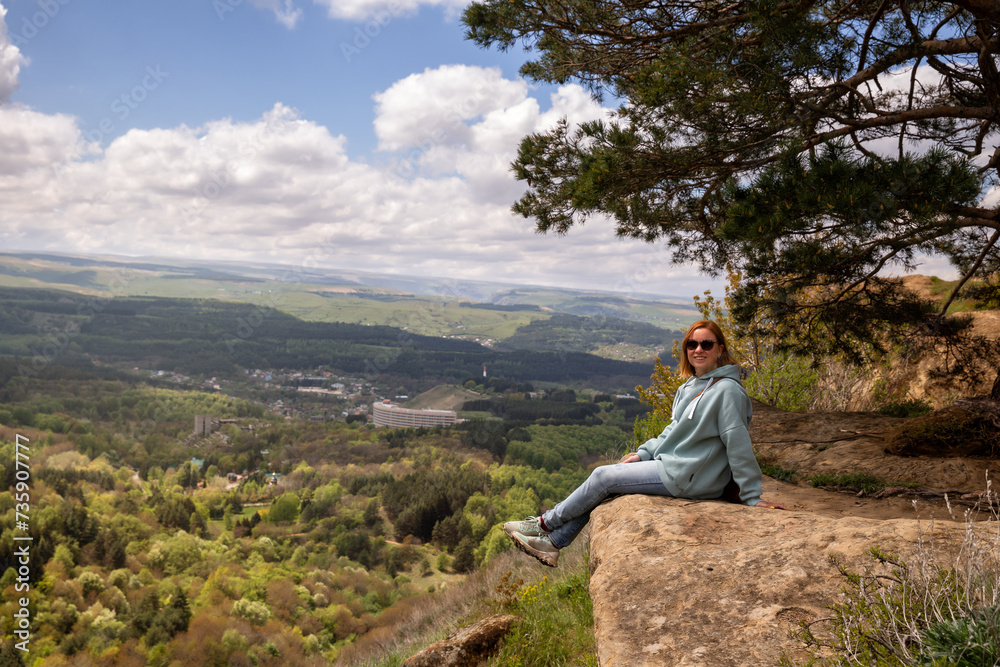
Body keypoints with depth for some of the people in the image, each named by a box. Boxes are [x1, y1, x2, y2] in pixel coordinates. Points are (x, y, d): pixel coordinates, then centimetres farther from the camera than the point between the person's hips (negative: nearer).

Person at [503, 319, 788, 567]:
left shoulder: (727, 390, -19)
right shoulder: (688, 388, 10)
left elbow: (738, 444, -19)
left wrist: (751, 496, -16)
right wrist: (642, 453, 8)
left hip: (685, 477, -9)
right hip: (671, 464, 9)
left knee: (602, 477, -7)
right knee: (603, 480, 4)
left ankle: (545, 523, 11)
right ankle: (553, 542, 7)